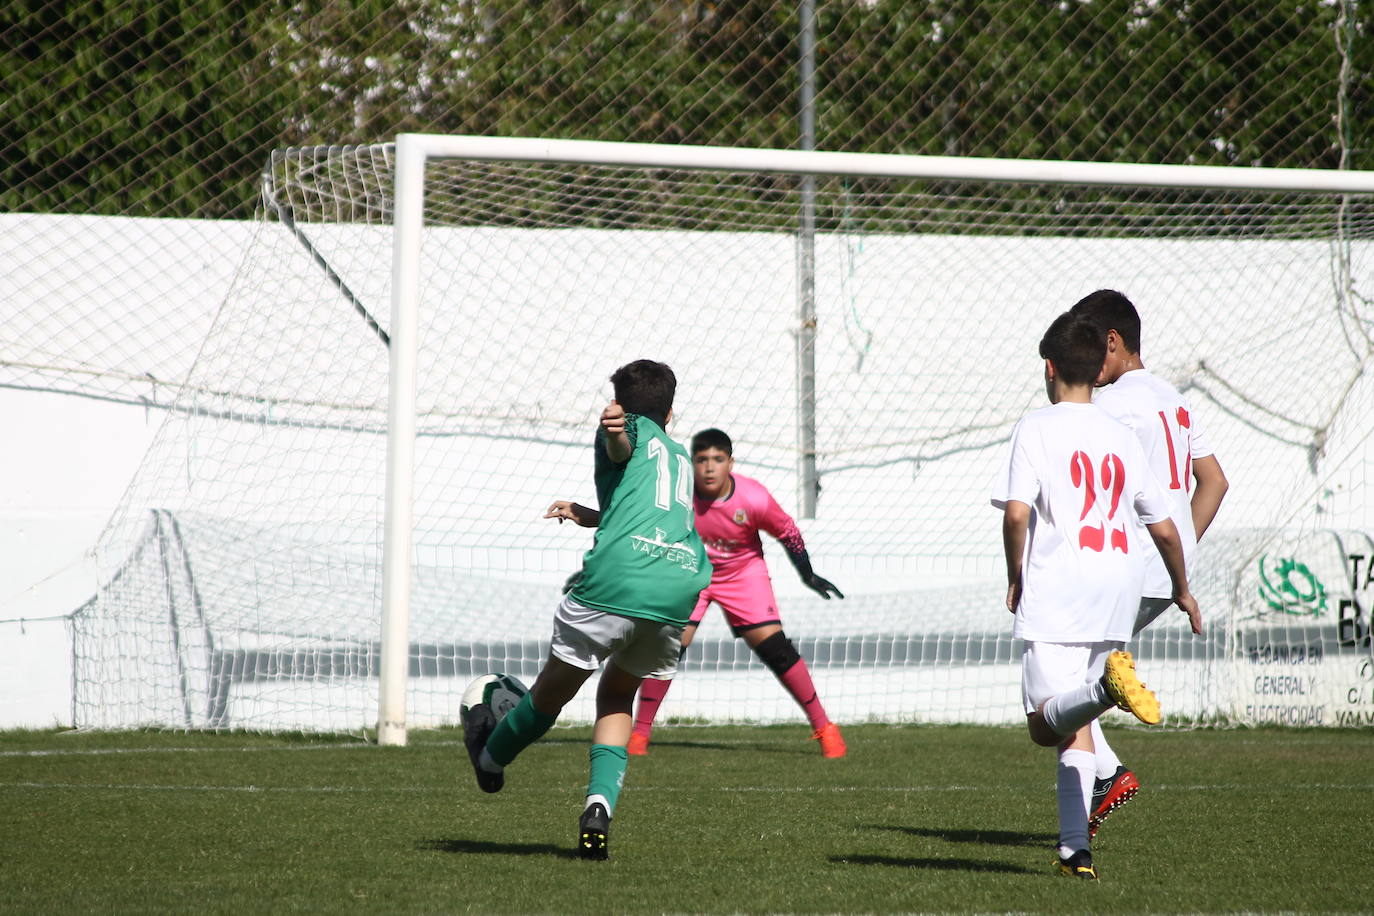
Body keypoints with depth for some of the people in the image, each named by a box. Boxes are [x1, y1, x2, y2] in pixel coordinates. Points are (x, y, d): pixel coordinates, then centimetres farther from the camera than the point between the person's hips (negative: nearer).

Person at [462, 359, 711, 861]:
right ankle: (600, 804, 2)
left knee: (556, 685, 16)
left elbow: (623, 443, -14)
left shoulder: (630, 433, 14)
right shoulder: (681, 456, 33)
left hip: (613, 581, -5)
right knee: (617, 693, 22)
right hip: (679, 590, 5)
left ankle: (491, 757, 40)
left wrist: (616, 427, -37)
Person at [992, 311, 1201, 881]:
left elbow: (1017, 511, -14)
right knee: (1075, 723, 12)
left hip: (1055, 592, -5)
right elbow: (1164, 527, 17)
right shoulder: (1121, 437, 14)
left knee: (1045, 722, -7)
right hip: (1118, 594, 5)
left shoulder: (1037, 428, -1)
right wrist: (1182, 589, 34)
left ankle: (1107, 685, -38)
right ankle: (1075, 849, 1)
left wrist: (1016, 578, 2)